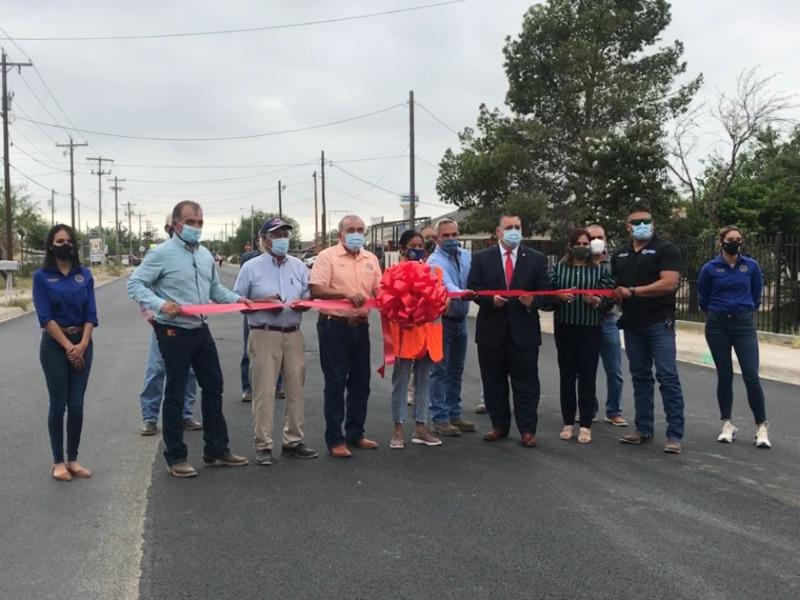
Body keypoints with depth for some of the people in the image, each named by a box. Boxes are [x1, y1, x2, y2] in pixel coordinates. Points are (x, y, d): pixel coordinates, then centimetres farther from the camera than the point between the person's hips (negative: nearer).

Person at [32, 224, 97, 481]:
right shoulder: (42, 276, -3)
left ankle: (73, 459, 17)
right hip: (54, 344, -2)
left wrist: (82, 345, -11)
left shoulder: (84, 275, 5)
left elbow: (91, 314, 1)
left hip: (82, 344, 2)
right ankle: (58, 461, 13)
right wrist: (68, 346, -13)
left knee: (77, 405, 4)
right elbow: (45, 317, -9)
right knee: (58, 404, 2)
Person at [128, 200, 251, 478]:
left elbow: (215, 288, 16)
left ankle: (216, 449, 25)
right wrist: (160, 304, -28)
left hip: (201, 330, 7)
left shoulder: (206, 255, 10)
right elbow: (135, 284, -13)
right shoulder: (161, 254, -11)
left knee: (213, 388, 12)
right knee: (175, 395, 2)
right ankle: (175, 458, 14)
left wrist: (236, 299, -2)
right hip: (174, 332, -7)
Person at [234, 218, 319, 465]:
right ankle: (263, 445, 2)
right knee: (264, 391, -5)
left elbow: (309, 298, 17)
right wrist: (262, 302, -14)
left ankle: (293, 441, 18)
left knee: (295, 389, 8)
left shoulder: (299, 266, 13)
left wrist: (303, 303, -6)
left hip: (294, 335, 4)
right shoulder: (251, 268, 2)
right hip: (264, 335, -4)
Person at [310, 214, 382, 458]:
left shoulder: (371, 259, 11)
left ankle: (355, 433, 26)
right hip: (334, 326, -6)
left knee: (360, 382, 12)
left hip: (361, 326, 6)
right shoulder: (327, 256, -6)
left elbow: (380, 290, 10)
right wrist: (346, 294, -25)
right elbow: (316, 290, -15)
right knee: (335, 383, 0)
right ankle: (334, 439, 8)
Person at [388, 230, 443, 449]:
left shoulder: (433, 271, 9)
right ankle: (398, 429, 11)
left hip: (428, 334, 4)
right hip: (405, 333, -4)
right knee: (401, 383, 3)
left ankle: (420, 428, 18)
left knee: (423, 382, 10)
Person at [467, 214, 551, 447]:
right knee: (493, 382, 9)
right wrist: (490, 298, -17)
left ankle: (527, 430, 11)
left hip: (524, 331, -1)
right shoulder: (481, 258, 6)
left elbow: (546, 292, 3)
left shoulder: (537, 259, 5)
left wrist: (534, 301, -17)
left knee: (526, 383, 3)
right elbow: (472, 289, 0)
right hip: (491, 331, 1)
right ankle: (499, 426, 22)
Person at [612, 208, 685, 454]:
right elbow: (613, 286, 19)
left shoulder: (666, 249, -4)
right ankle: (643, 429, 17)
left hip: (660, 323, -6)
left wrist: (632, 291, -14)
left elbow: (669, 283, -17)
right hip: (632, 324, 6)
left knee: (667, 377, -6)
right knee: (640, 377, 11)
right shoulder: (619, 255, 14)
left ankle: (674, 434, -3)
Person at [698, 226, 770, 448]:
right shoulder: (710, 268, -2)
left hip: (744, 325, 0)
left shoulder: (751, 266, 1)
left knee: (751, 376, -8)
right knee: (724, 376, 4)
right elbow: (702, 300, 11)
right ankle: (727, 425, 15)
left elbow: (756, 296, 14)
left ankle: (761, 427, 2)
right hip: (717, 326, 0)